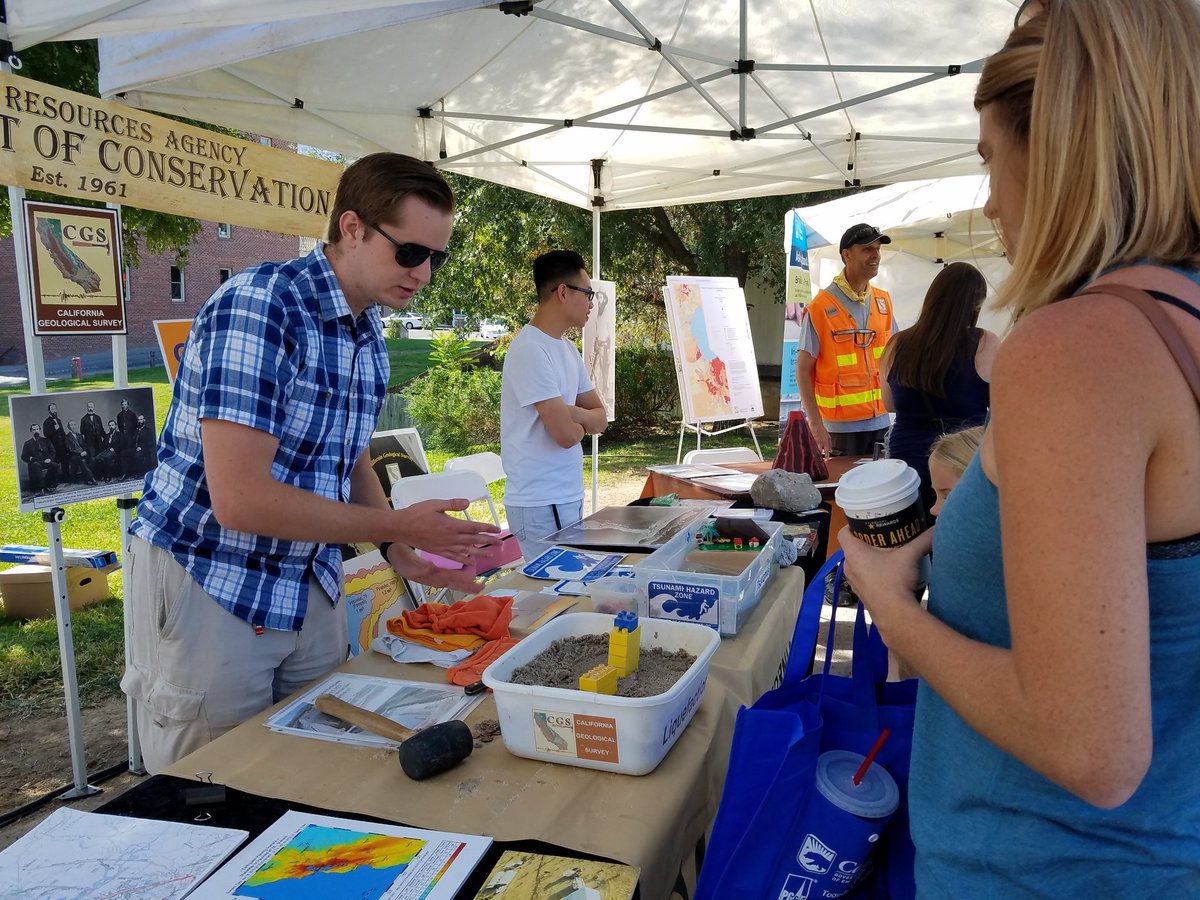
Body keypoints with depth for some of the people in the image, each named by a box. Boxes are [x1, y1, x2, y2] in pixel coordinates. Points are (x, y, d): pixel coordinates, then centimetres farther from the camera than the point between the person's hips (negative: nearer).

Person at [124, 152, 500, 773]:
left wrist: (402, 554, -2)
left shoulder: (368, 331, 4)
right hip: (208, 589, -7)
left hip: (310, 588, 7)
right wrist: (400, 527, -20)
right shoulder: (258, 307, -22)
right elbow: (240, 500, -27)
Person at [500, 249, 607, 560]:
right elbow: (566, 435, -21)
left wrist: (570, 413, -11)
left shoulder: (567, 349, 12)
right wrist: (583, 421, 2)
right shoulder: (530, 350, -17)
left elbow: (600, 419, 11)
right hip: (541, 503, -9)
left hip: (569, 496, 9)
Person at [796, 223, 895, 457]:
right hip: (841, 426, -5)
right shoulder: (821, 307, -10)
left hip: (880, 421, 5)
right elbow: (803, 369, -10)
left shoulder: (883, 301, 8)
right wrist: (816, 423, -15)